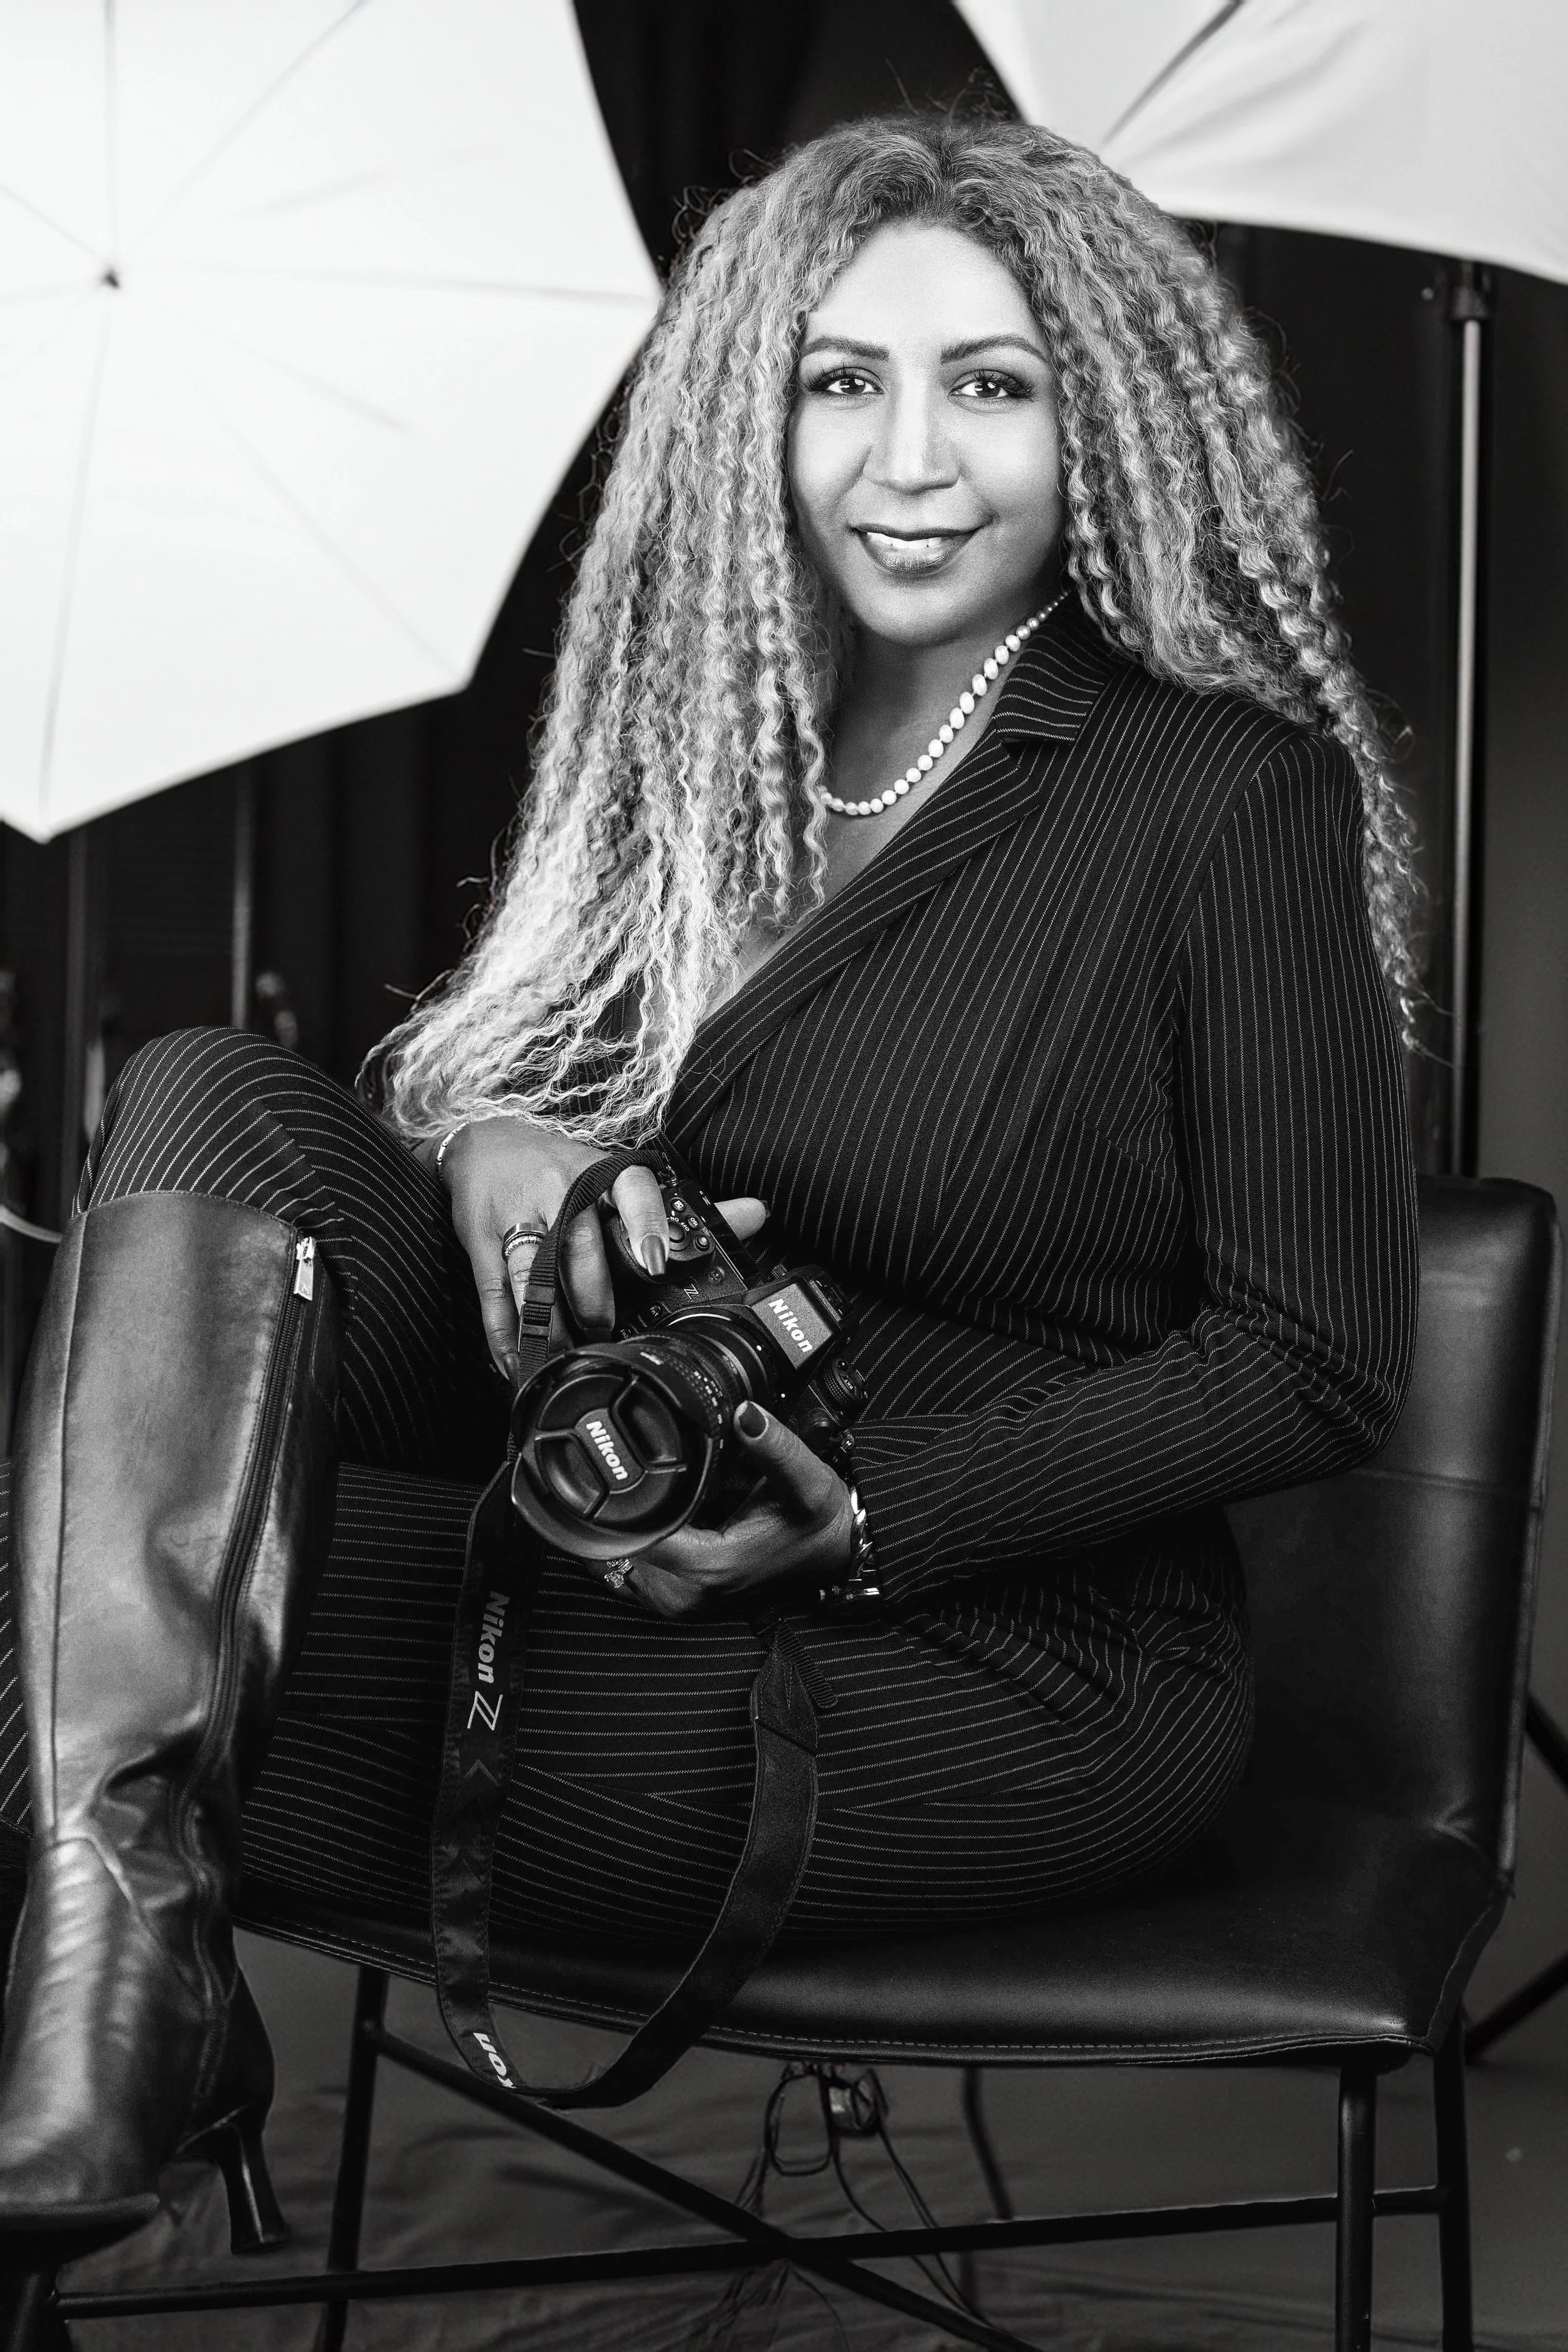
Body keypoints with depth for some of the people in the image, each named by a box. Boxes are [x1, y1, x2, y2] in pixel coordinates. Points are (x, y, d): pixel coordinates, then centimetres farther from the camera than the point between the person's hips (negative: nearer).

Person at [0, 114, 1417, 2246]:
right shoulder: (703, 747, 8)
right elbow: (452, 1067, 12)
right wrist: (484, 1151, -14)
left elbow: (1317, 1367, -11)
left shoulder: (1239, 800, -11)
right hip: (643, 1559, 6)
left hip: (1015, 1663, -6)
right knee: (213, 1103, -18)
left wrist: (869, 1514, -21)